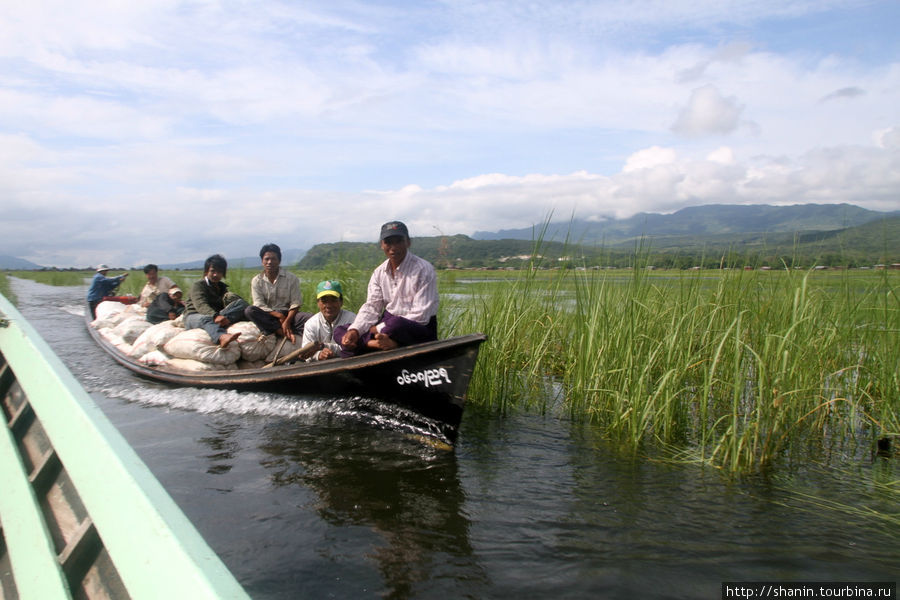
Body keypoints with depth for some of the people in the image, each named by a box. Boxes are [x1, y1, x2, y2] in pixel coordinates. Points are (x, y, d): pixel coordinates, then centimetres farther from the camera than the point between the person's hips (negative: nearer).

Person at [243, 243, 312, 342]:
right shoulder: (256, 281, 2)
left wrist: (287, 321, -22)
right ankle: (286, 333, -35)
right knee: (249, 311, -31)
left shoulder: (291, 278, -1)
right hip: (268, 316, 1)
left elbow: (295, 303, -5)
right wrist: (279, 315, -21)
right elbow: (259, 305, -7)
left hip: (288, 314, -1)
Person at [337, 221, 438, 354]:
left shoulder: (423, 269, -12)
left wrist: (378, 329, -17)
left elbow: (420, 316, -17)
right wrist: (354, 330, -17)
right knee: (340, 332, -9)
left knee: (397, 324, -42)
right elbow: (371, 307, 5)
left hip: (420, 329, -7)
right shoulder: (379, 272, 8)